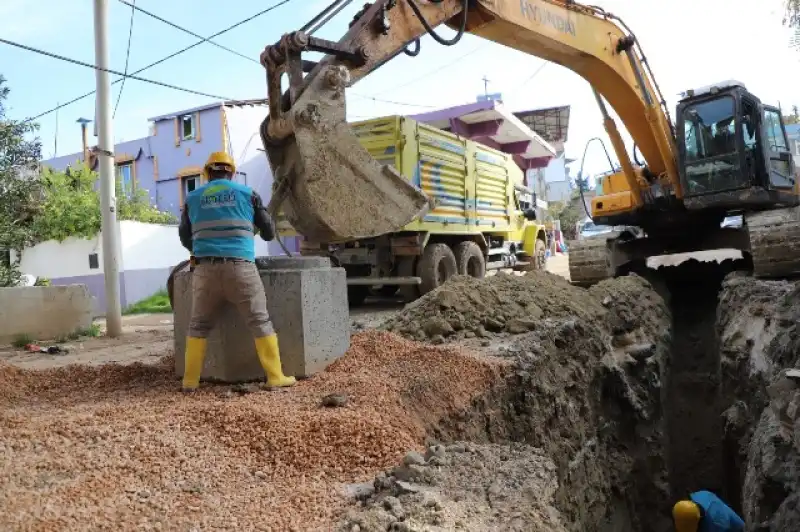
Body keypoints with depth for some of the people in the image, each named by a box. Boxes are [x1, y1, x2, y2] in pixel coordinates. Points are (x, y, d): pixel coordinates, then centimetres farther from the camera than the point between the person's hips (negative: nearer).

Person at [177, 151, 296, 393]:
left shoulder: (193, 198, 15)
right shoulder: (247, 193, 9)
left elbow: (185, 237, 23)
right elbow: (269, 232, 15)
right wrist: (254, 231, 39)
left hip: (206, 268, 2)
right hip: (240, 266, -2)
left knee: (199, 324, 13)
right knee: (260, 322, 2)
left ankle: (190, 380, 14)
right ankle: (275, 376, 1)